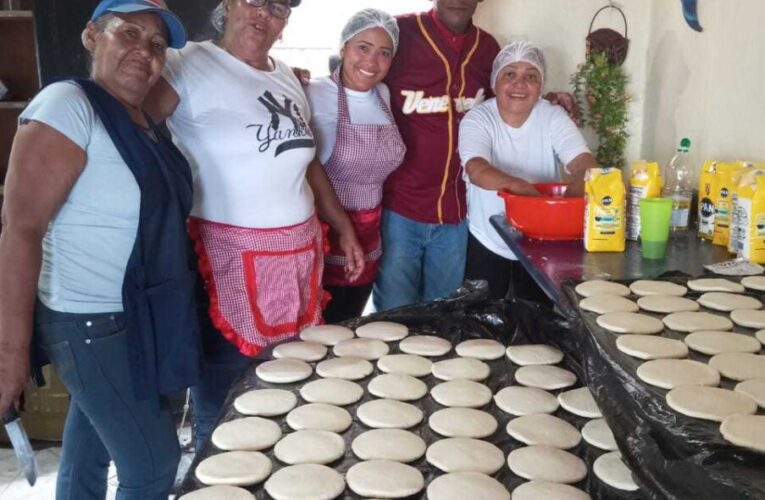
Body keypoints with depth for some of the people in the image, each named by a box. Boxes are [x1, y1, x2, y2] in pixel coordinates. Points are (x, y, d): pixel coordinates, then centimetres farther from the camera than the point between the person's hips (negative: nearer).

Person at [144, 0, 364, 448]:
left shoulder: (288, 78, 14)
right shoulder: (189, 66, -8)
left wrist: (344, 228, 20)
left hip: (298, 254, 7)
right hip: (230, 260, -6)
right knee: (224, 407, 5)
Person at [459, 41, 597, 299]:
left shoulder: (553, 117, -7)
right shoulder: (477, 119, -13)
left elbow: (585, 164, -18)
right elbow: (477, 171, -30)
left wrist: (569, 199, -39)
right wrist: (519, 186, -47)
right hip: (486, 243, -1)